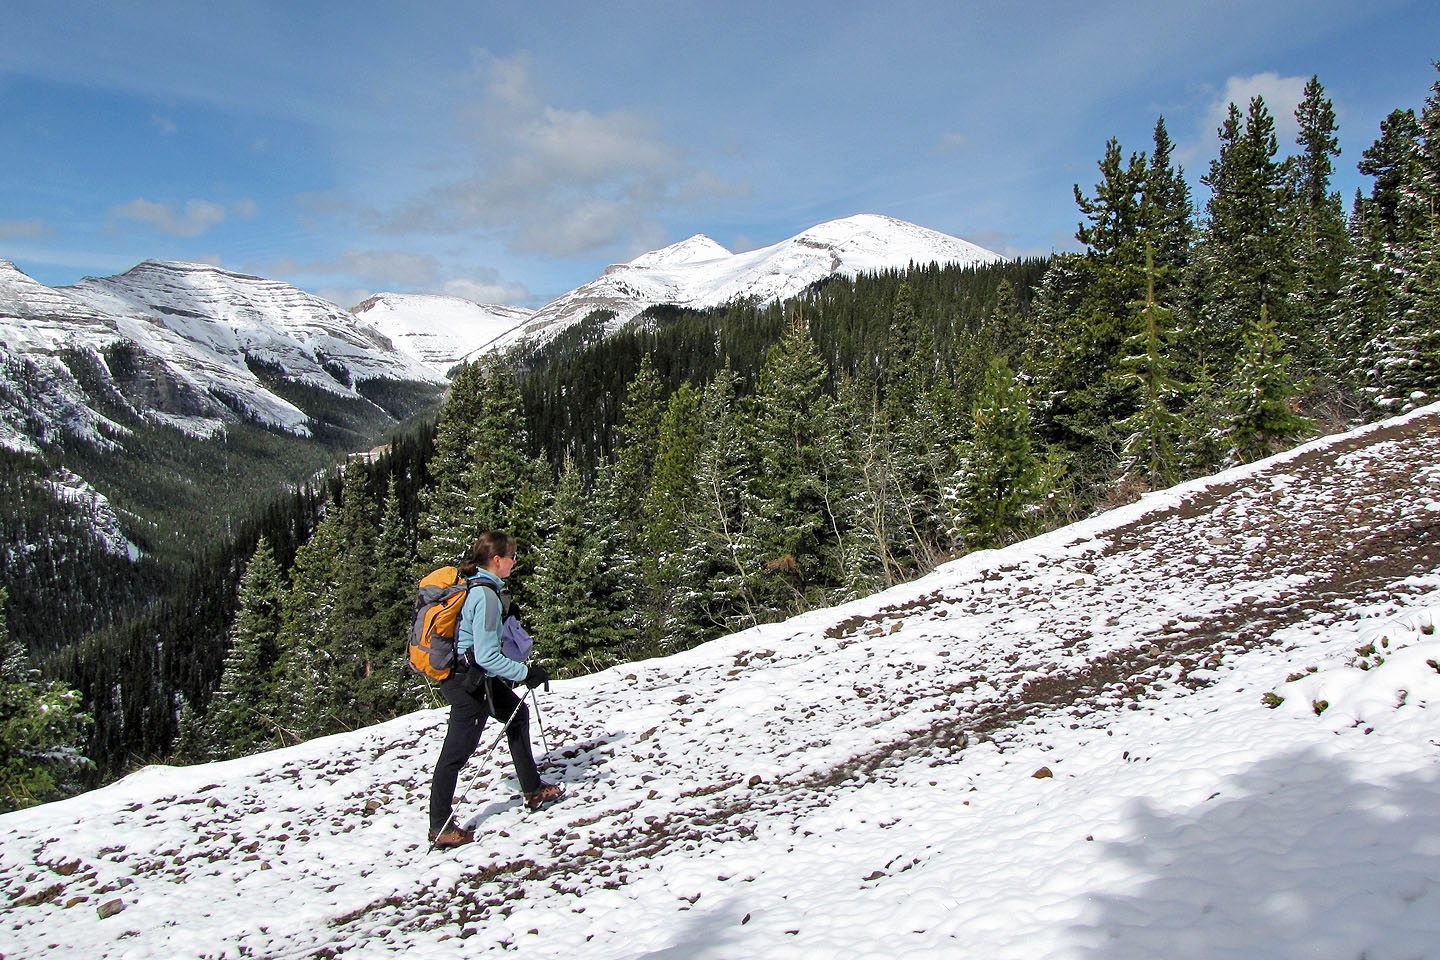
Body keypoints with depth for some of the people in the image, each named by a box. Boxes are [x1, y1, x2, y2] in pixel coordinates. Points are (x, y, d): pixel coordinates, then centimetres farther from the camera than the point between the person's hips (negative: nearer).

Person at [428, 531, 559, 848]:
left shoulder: (471, 585, 4)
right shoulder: (486, 596, -25)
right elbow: (486, 656, -27)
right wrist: (526, 673, -18)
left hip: (472, 676, 10)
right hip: (469, 684, -10)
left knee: (517, 712, 21)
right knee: (457, 751, 0)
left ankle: (533, 790, 31)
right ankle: (440, 827, 12)